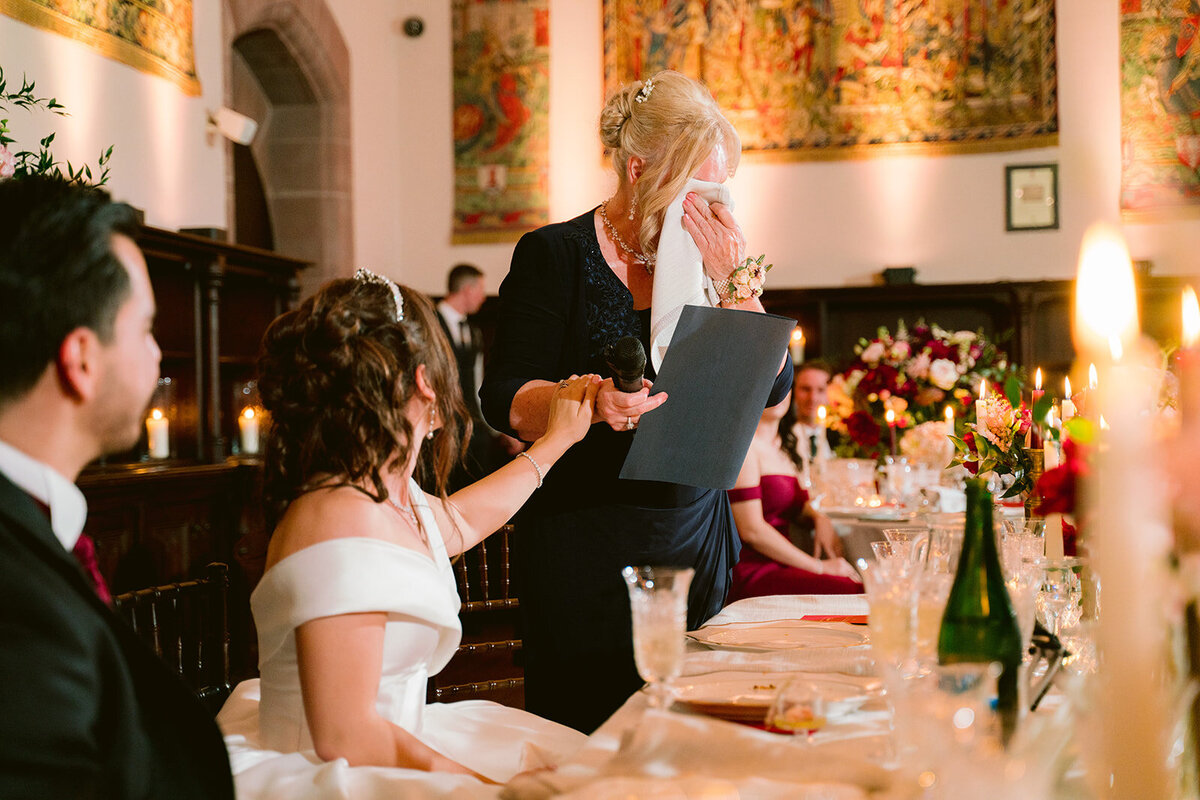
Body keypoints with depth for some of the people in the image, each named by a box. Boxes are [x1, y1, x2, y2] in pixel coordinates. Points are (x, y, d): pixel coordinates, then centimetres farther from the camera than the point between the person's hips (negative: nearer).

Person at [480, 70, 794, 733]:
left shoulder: (712, 257, 9)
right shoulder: (555, 256, -4)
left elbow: (774, 387, 3)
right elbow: (505, 401, -10)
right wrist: (589, 400, -29)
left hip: (694, 538, 4)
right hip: (583, 548, -4)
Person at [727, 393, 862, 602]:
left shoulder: (780, 446, 18)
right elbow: (752, 530, -16)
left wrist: (820, 519, 5)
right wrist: (819, 567, -13)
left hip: (780, 567, 9)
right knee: (856, 591, -27)